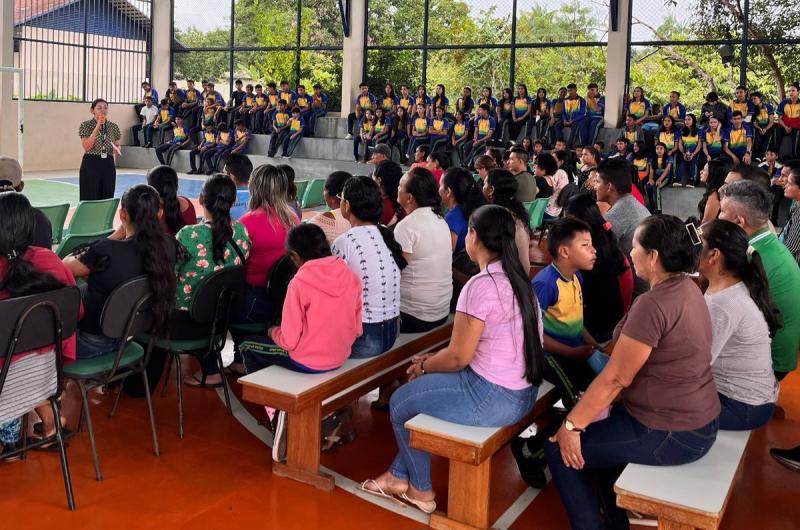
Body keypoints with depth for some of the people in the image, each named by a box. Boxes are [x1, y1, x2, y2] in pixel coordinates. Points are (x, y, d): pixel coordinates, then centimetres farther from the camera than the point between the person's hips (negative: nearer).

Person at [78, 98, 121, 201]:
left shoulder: (114, 127, 7)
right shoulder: (86, 125, -4)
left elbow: (117, 146, 16)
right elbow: (87, 147, -15)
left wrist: (117, 149, -9)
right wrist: (98, 127, -18)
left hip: (108, 165, 4)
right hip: (91, 164, -4)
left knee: (107, 198, 5)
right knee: (90, 198, -4)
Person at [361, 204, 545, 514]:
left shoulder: (480, 286, -22)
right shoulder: (517, 279, 7)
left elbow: (459, 357, -17)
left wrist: (424, 366, 2)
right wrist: (433, 360, 13)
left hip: (493, 398, -9)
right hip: (522, 390, 9)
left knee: (400, 403, 12)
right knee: (417, 392, 23)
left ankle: (420, 490, 29)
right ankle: (400, 476, 32)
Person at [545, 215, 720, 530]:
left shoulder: (652, 304, -25)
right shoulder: (687, 288, 4)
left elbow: (615, 378, -22)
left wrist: (572, 425, -12)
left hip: (670, 434, -10)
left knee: (560, 450, 0)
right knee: (597, 428, 27)